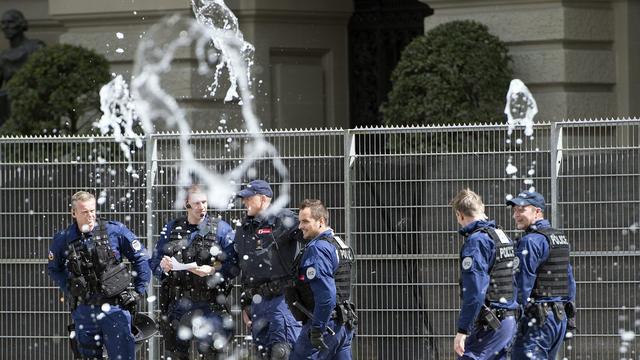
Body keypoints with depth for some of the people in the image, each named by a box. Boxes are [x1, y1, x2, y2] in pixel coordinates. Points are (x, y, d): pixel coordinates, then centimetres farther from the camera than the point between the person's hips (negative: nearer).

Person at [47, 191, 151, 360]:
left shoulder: (115, 231, -6)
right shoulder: (62, 240, 1)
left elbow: (140, 258, 3)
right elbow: (54, 269, 20)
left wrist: (139, 291, 1)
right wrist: (69, 289, 8)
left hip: (114, 307, -2)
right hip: (83, 311, 3)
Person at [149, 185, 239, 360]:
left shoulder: (221, 229, 2)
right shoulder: (171, 229, 12)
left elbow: (234, 265, -5)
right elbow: (154, 262, 14)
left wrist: (212, 271, -21)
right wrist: (162, 267, -8)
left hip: (209, 305, -3)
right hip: (176, 304, 3)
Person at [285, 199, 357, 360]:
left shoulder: (317, 249, -15)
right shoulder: (340, 244, 17)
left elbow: (326, 294, -24)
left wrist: (317, 328, -21)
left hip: (326, 322, -10)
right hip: (345, 325, 10)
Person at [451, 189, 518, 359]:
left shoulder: (476, 241, -13)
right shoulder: (503, 237, 16)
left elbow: (475, 291, -21)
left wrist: (462, 330, -21)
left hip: (489, 324, -9)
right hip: (509, 321, 9)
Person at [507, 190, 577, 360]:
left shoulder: (531, 241, -12)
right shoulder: (561, 239, 17)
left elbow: (522, 283, -16)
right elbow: (570, 280, 20)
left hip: (537, 319, -9)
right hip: (561, 317, 9)